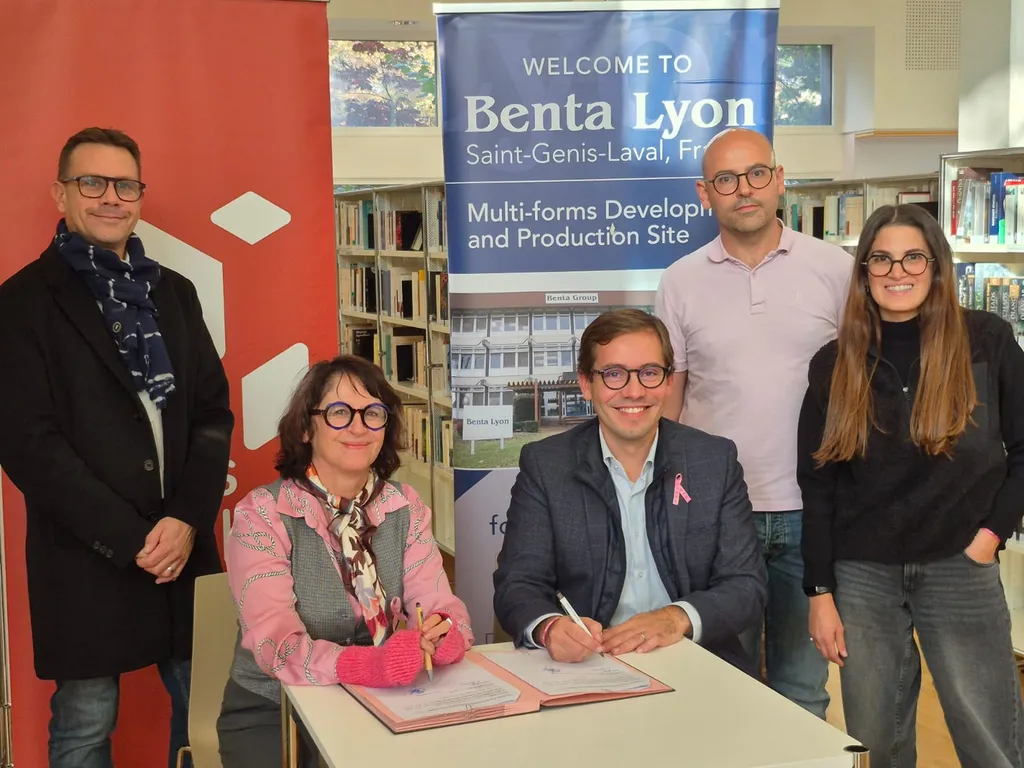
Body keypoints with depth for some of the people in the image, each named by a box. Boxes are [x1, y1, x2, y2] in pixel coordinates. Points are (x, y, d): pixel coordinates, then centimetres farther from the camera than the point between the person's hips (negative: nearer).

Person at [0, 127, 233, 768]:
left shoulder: (174, 292, 13)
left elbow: (213, 410, 9)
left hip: (186, 545, 4)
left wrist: (188, 519, -7)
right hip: (86, 557, -4)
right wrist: (130, 539, -13)